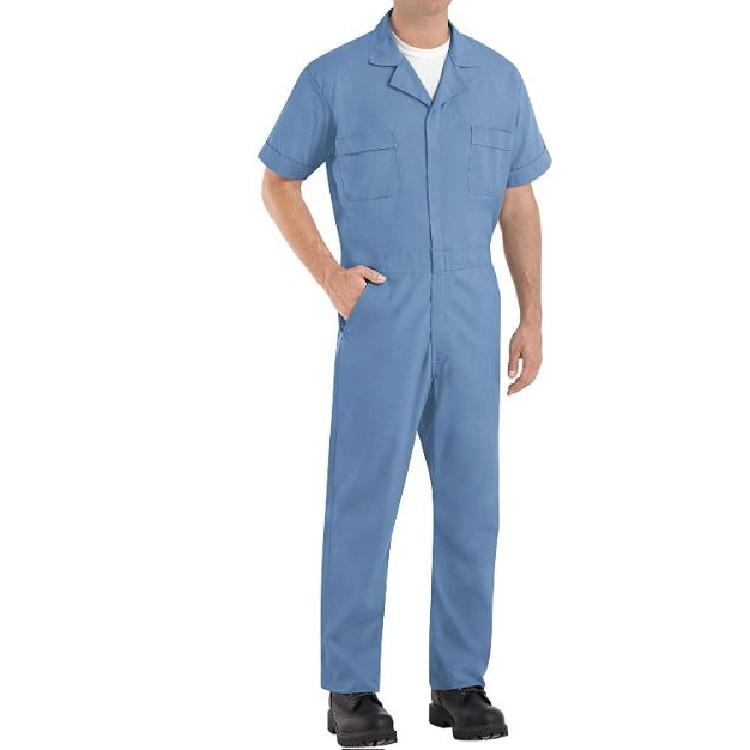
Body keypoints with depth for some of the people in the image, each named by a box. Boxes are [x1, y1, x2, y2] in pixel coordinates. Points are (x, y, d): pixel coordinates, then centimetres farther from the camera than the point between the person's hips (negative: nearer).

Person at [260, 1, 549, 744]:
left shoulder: (498, 78, 7)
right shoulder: (334, 76, -3)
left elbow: (519, 204, 11)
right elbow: (278, 184, 6)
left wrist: (532, 319, 5)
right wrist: (329, 276, -8)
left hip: (470, 319, 3)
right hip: (379, 318, -3)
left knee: (470, 502, 4)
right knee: (364, 500, -2)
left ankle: (459, 684, 15)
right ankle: (352, 690, 9)